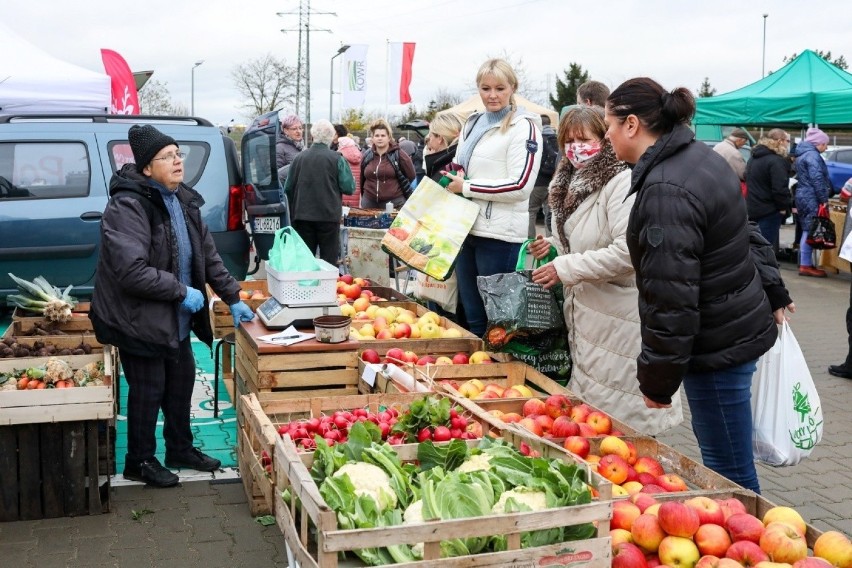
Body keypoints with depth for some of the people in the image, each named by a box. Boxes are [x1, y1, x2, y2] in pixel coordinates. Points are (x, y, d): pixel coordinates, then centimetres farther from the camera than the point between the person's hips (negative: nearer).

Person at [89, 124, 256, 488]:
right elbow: (132, 271, -29)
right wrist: (182, 292, -23)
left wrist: (232, 299, 9)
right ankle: (140, 462, 24)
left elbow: (208, 254, 12)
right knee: (148, 390, 4)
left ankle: (180, 450, 36)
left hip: (176, 318, 8)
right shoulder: (127, 207, -22)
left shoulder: (183, 201, 5)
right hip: (139, 319, -8)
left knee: (182, 381, 17)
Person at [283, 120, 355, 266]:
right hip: (329, 215, -3)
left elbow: (288, 188, 6)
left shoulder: (299, 157, 0)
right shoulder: (337, 159, -8)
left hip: (302, 216, 3)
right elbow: (349, 188, -9)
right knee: (329, 259, 3)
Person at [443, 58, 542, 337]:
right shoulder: (473, 123, 15)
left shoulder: (523, 126, -7)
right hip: (466, 229, 7)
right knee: (473, 318, 15)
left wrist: (466, 187, -12)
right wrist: (452, 179, 4)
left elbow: (520, 186, -16)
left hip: (499, 235, -7)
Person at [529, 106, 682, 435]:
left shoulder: (622, 183, -17)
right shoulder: (572, 184, 12)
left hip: (619, 319, -9)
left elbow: (627, 252, -27)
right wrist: (554, 246, 7)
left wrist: (565, 268, -21)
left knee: (621, 416, -2)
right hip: (583, 316, 9)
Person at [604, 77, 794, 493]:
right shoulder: (701, 156, 7)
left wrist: (656, 378, -15)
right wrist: (773, 294, 28)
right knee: (714, 448, 19)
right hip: (743, 323, 10)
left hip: (717, 346, -10)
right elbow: (748, 235, 18)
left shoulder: (665, 192, -24)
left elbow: (669, 300, -24)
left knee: (731, 473, 1)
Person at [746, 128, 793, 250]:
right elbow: (780, 189, -22)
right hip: (769, 211, -9)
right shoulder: (776, 161, -17)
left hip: (753, 208, 9)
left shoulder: (754, 158, 14)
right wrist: (784, 207, -9)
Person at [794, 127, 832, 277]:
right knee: (810, 231, -7)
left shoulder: (803, 154, 18)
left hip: (804, 196, 10)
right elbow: (817, 179, -21)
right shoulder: (812, 155, -14)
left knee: (807, 231, 12)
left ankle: (806, 263, 16)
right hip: (811, 198, -10)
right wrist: (824, 199, -17)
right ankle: (805, 266, -6)